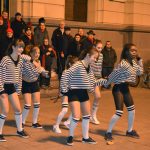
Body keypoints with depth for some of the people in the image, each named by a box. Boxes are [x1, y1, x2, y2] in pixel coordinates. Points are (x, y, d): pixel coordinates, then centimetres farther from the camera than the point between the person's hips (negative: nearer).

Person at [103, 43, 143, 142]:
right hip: (118, 88, -9)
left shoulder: (133, 62, 5)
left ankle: (130, 131, 32)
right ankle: (108, 132, 2)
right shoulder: (123, 64, -22)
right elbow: (114, 74, -20)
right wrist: (106, 84, -11)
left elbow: (140, 72, 11)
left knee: (132, 109, 16)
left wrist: (139, 60, 5)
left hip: (126, 88, 9)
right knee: (119, 113, -12)